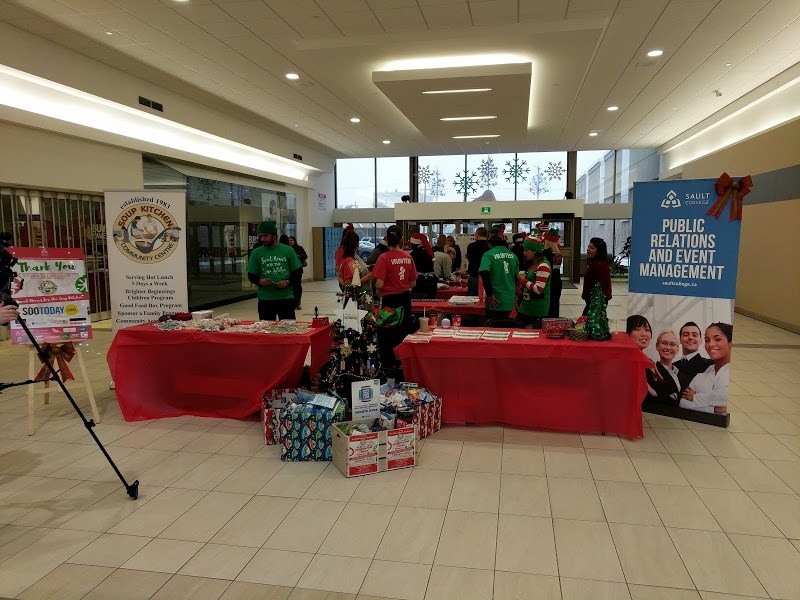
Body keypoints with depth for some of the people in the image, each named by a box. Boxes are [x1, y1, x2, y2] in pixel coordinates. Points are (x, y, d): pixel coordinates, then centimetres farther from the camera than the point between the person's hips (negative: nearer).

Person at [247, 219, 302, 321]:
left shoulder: (288, 250, 2)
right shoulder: (256, 253, 4)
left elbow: (298, 272, 4)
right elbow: (251, 276, 7)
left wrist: (288, 282, -12)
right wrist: (260, 281, -13)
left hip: (286, 298, -1)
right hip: (265, 300, 1)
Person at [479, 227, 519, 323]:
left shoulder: (488, 255, -11)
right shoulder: (513, 255, 7)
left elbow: (484, 273, -25)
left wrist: (489, 294, -18)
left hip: (495, 301, -5)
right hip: (510, 300, 5)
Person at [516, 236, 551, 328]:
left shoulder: (543, 266, -17)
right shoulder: (532, 263, 12)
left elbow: (539, 289, -23)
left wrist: (523, 280, -12)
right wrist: (521, 277, 6)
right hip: (525, 307, 9)